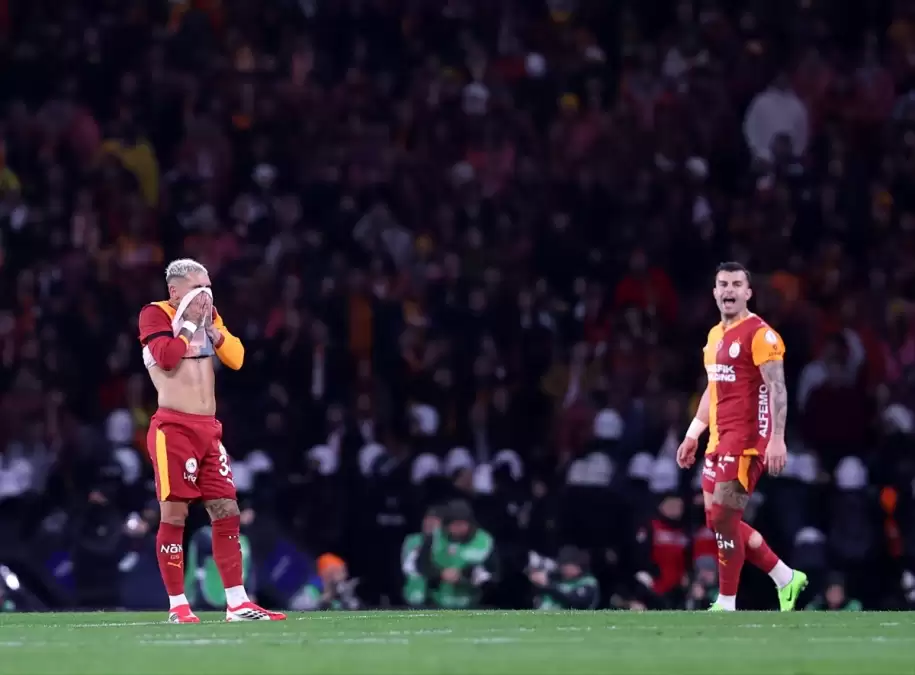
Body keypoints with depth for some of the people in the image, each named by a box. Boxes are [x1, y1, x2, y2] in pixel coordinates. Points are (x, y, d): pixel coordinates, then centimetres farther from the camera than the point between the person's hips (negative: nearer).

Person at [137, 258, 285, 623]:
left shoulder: (208, 316, 16)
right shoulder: (154, 314, -4)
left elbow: (236, 358, 8)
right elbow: (166, 357, -20)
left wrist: (210, 324, -2)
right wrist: (189, 321, -11)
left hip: (208, 428, 7)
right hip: (174, 428, -7)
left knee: (227, 513, 4)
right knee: (174, 514, -6)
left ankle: (237, 603, 6)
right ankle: (177, 606, -1)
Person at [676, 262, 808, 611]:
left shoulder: (760, 334, -11)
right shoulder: (715, 335, 16)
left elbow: (777, 388, -17)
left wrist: (777, 439, -26)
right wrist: (692, 435, 25)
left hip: (747, 440, -9)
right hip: (720, 440, 9)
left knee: (723, 519, -10)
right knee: (719, 519, 9)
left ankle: (726, 606, -1)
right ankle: (786, 578, 20)